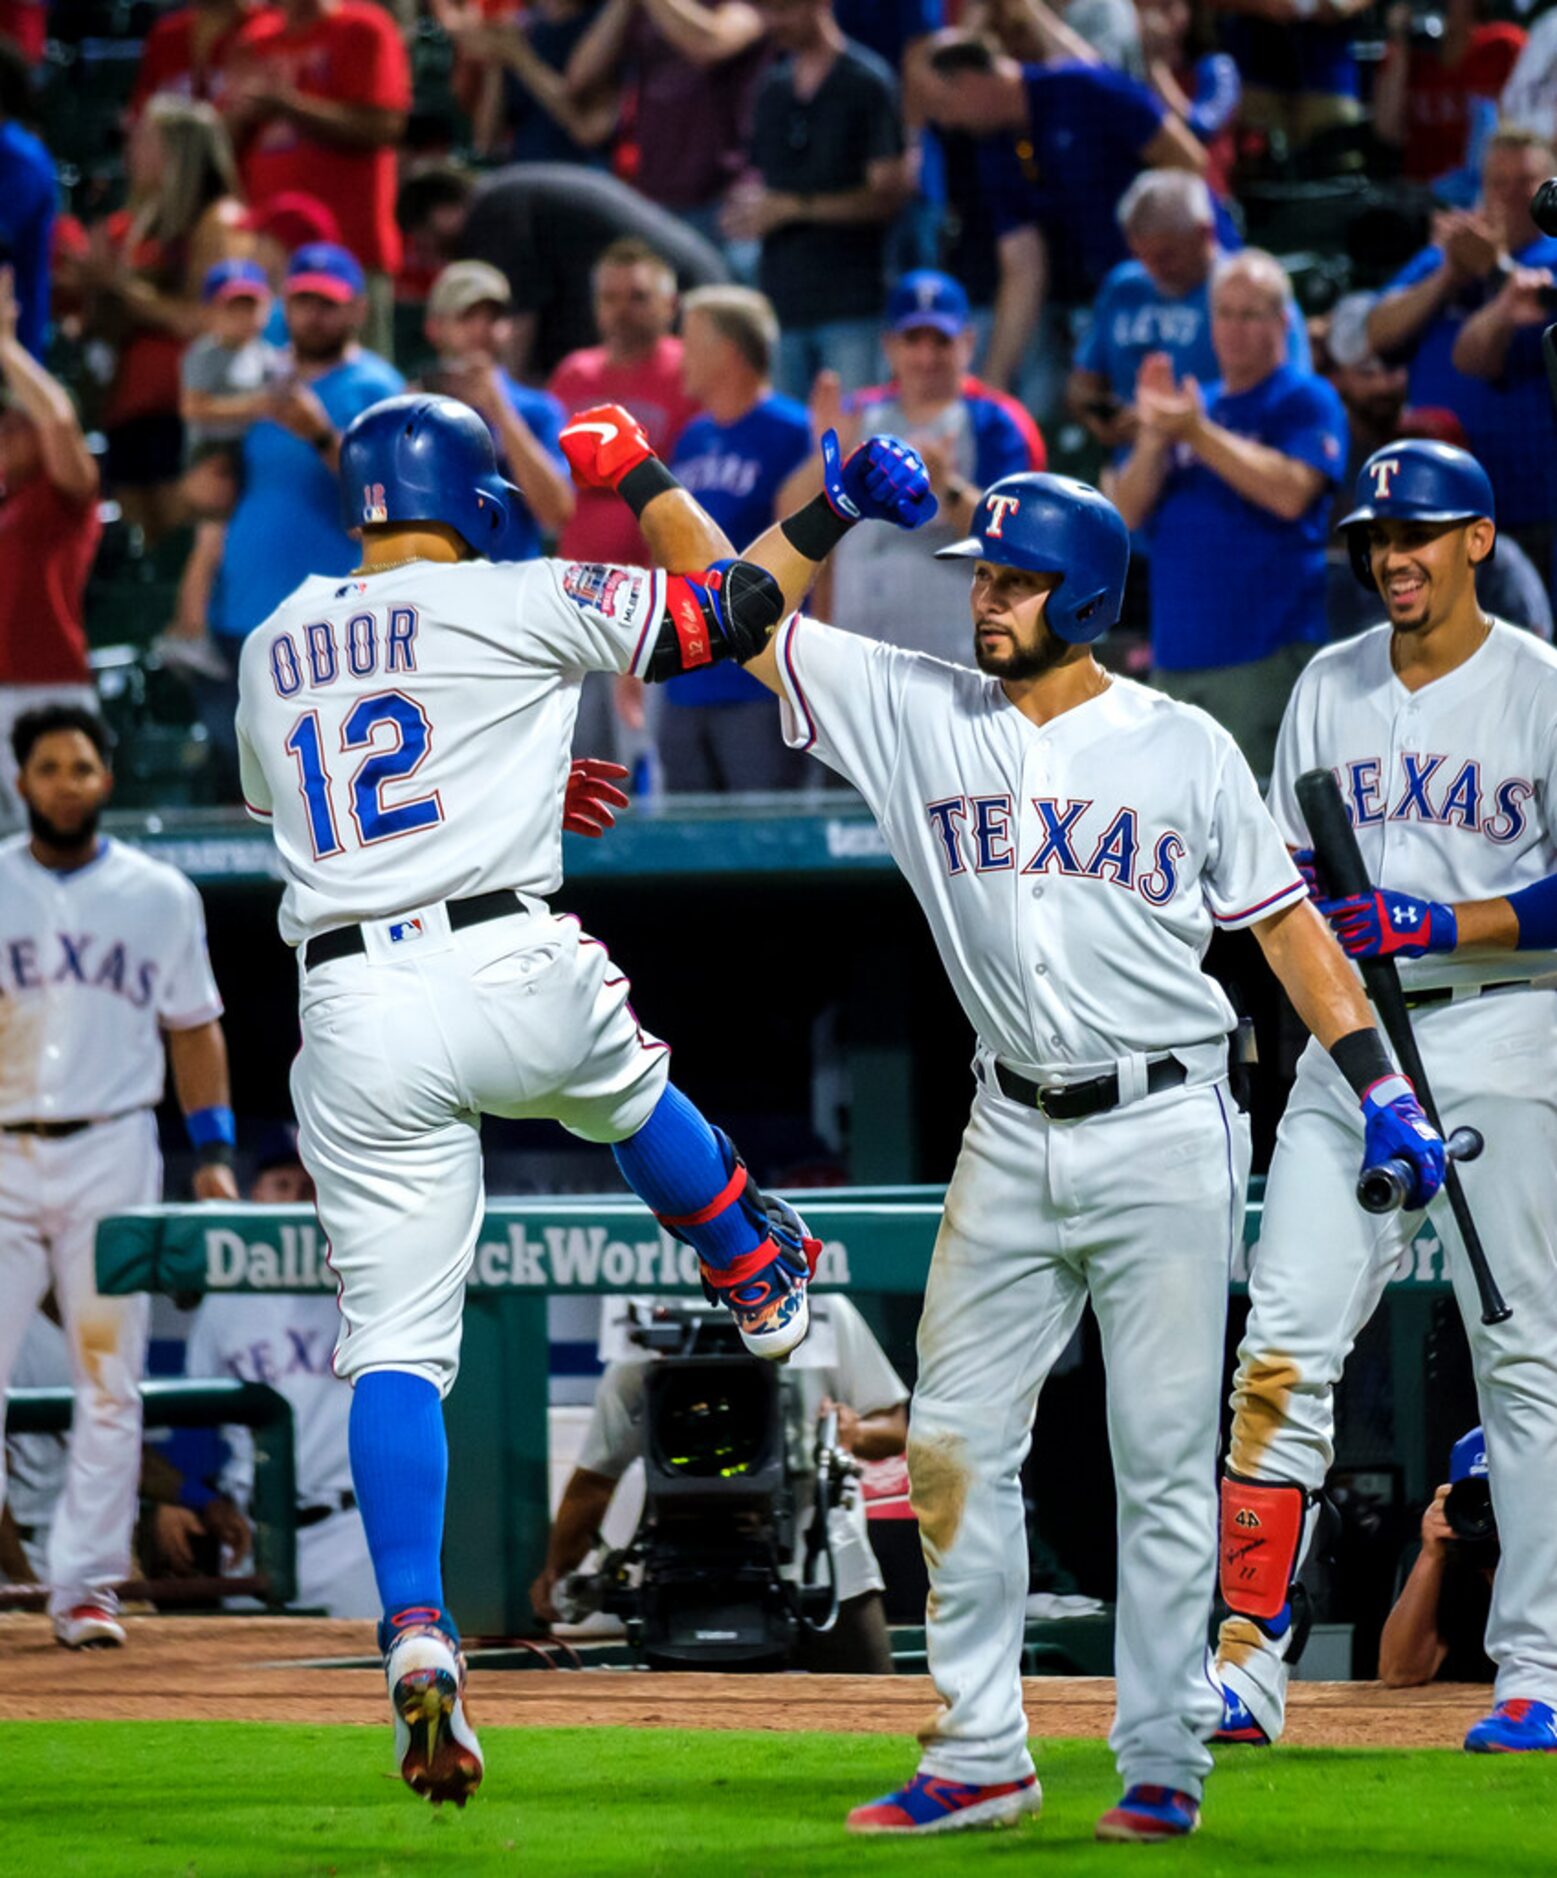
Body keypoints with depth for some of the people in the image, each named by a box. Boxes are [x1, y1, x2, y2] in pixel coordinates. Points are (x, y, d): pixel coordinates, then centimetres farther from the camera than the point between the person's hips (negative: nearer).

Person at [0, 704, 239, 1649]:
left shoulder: (160, 895, 9)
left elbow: (193, 1026, 13)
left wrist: (214, 1151, 4)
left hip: (112, 1154, 1)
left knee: (110, 1378, -2)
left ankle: (87, 1583, 3)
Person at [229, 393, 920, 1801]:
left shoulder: (274, 647, 17)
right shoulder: (512, 603, 1)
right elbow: (737, 600, 6)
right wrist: (636, 474, 23)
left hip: (346, 1015, 3)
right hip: (504, 974, -2)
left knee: (394, 1342, 0)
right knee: (624, 1089, 33)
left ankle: (416, 1632, -16)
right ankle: (759, 1279, 59)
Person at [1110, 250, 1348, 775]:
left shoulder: (1308, 402, 1)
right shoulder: (1192, 406, 19)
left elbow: (1291, 494, -16)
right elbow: (1126, 511, 11)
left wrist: (1198, 434, -16)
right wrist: (1154, 439, -7)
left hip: (1266, 656, -7)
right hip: (1178, 653, 7)